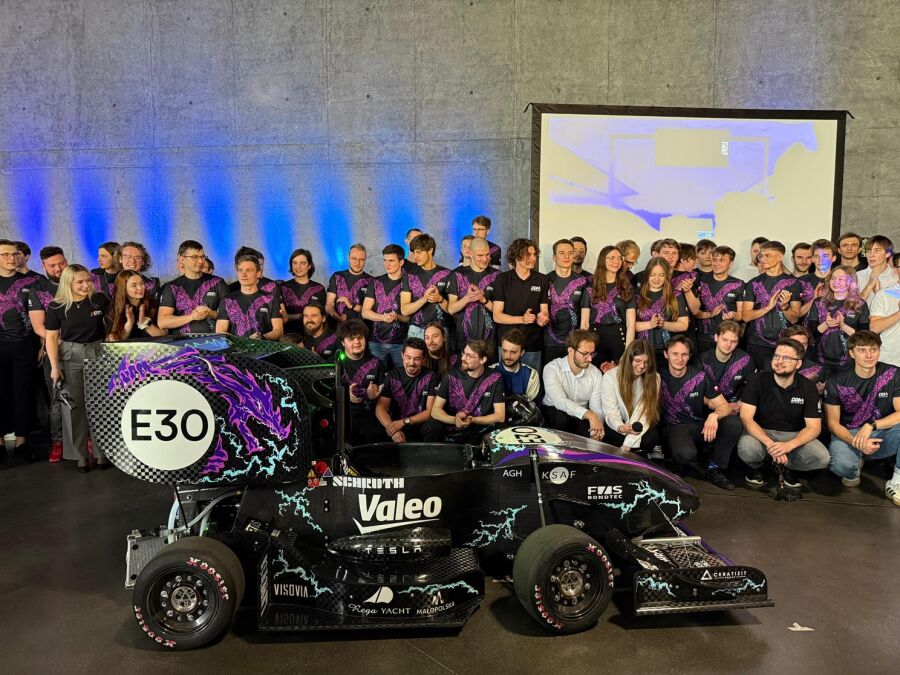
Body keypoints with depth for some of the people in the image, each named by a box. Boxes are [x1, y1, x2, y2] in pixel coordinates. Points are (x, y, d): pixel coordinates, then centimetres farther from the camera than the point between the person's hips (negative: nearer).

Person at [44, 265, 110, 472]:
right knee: (74, 405, 4)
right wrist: (54, 367, -6)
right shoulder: (56, 307, -3)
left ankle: (102, 451, 15)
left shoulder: (99, 299, -2)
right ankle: (80, 454, 13)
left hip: (98, 354, 0)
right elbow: (51, 338, -1)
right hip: (70, 357, 0)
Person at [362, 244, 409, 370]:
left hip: (400, 343, -1)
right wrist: (383, 317, -13)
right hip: (376, 341, 2)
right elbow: (365, 312, 4)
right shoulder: (375, 282, 9)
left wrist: (397, 317, -17)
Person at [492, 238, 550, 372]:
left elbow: (544, 311, 6)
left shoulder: (542, 280, 4)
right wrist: (522, 319, -20)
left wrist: (543, 318, -18)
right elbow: (497, 316, -5)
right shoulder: (502, 279, -2)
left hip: (533, 346, 1)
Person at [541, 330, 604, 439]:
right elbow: (560, 401, -31)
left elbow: (597, 409, -11)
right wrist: (589, 415, -42)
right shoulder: (552, 368, -16)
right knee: (561, 416, -33)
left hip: (581, 418, 2)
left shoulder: (596, 374, -5)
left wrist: (596, 432, -32)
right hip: (553, 414, -2)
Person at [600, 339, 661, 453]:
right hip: (616, 427, -1)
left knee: (651, 438, -31)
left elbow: (645, 413, -14)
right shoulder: (610, 376, -10)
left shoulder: (654, 378, -6)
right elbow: (610, 412, -12)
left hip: (641, 427, 2)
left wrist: (628, 444, -27)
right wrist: (620, 427, -38)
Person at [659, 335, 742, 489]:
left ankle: (714, 469, -6)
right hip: (675, 427, -3)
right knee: (685, 454, -37)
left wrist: (714, 415, -29)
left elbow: (724, 405, -5)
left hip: (700, 425, 3)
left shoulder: (700, 376, -2)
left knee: (733, 423, -25)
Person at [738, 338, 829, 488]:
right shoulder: (758, 380, -12)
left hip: (794, 436, 2)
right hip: (761, 432, -2)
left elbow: (814, 427, -9)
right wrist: (770, 444, -33)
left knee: (821, 458, -25)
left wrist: (789, 445, -29)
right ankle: (755, 466, 3)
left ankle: (786, 466, 8)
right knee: (746, 449, -35)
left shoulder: (808, 387, -6)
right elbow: (746, 418, -18)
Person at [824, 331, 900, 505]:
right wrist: (856, 442, -24)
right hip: (847, 435, -1)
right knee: (841, 465, -36)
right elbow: (833, 423, -6)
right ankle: (855, 467, 7)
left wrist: (871, 425, -26)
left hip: (882, 436, 2)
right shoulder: (836, 383, -6)